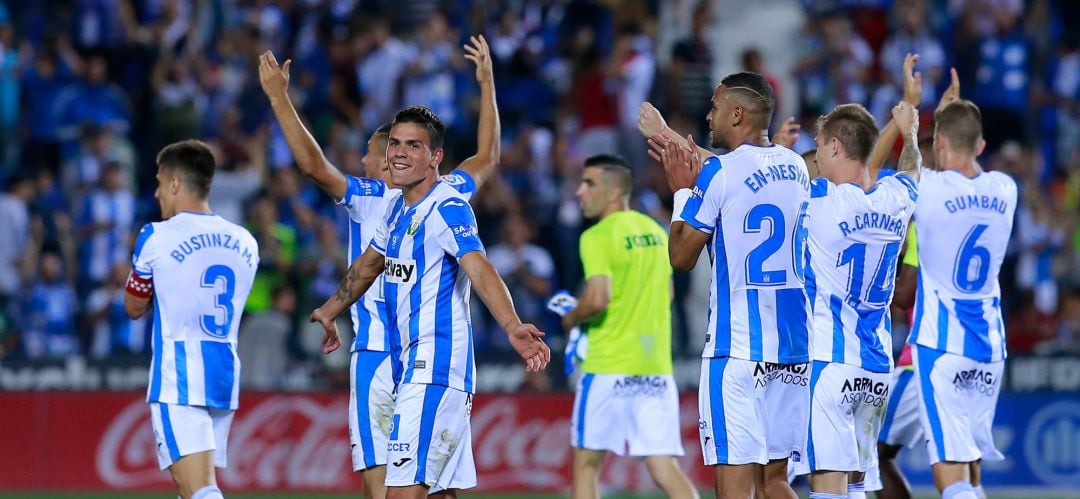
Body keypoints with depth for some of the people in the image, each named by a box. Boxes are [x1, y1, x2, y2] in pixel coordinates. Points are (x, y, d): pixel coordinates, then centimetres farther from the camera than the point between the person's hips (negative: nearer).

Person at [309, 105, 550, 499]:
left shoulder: (447, 209, -14)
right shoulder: (398, 207, 13)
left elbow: (479, 271, -29)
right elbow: (369, 264, 32)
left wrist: (512, 327, -45)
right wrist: (328, 312, 46)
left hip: (435, 367, -9)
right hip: (408, 366, 9)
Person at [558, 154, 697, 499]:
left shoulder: (597, 237, -10)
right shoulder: (656, 231, 13)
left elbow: (597, 299, -21)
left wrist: (571, 319, -3)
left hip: (608, 367, -6)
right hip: (656, 366, 6)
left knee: (587, 463, 9)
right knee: (664, 469, 0)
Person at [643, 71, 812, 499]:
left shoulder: (717, 174, -10)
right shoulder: (794, 167, 11)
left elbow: (681, 257, -3)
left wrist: (682, 190, 9)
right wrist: (669, 137, 40)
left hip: (737, 347, -7)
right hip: (793, 346, 7)